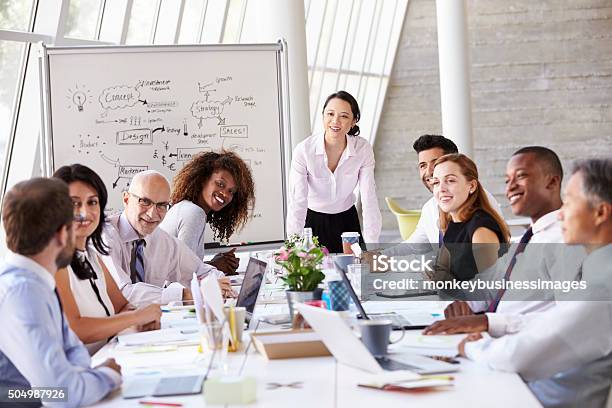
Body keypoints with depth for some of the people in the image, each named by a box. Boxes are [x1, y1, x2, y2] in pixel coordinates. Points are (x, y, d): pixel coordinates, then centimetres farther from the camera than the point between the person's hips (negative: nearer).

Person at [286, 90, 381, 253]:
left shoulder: (363, 149, -16)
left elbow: (369, 199, -19)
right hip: (313, 221, -2)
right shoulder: (303, 150, -22)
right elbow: (297, 203, -26)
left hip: (347, 221, 2)